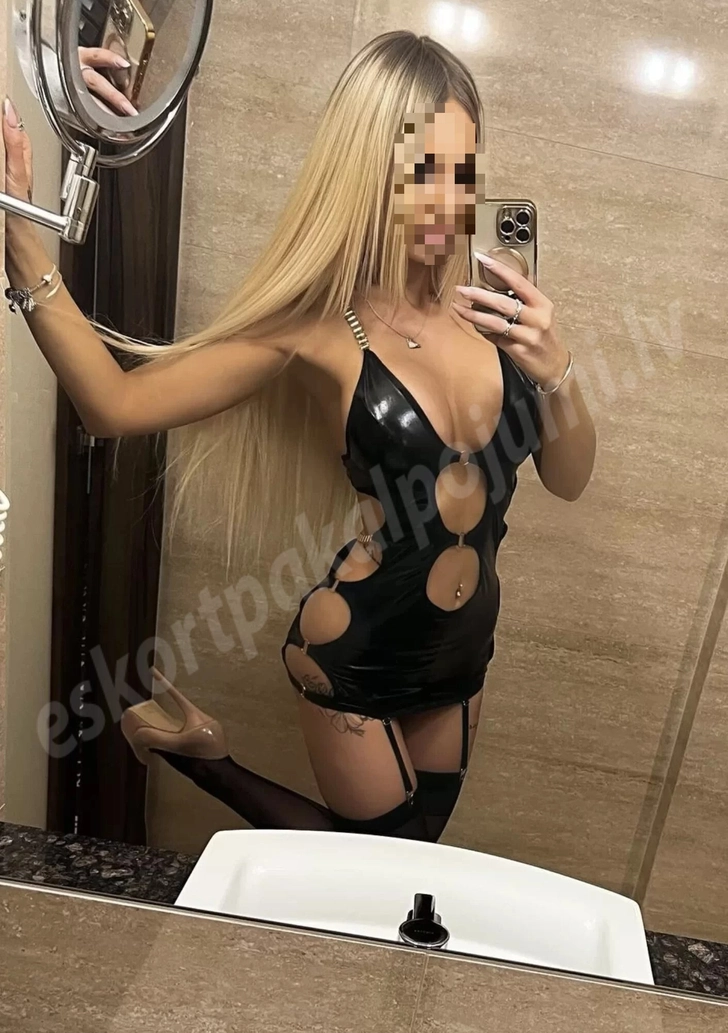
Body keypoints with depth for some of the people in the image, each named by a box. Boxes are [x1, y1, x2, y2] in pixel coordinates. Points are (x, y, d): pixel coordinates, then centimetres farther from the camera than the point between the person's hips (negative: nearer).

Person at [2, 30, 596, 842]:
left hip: (462, 649, 6)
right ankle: (200, 757, 32)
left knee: (417, 849, 27)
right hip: (359, 652, -5)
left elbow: (568, 479, -2)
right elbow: (116, 404, -21)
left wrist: (555, 369, -20)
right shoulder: (317, 324, -18)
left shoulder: (485, 303, -8)